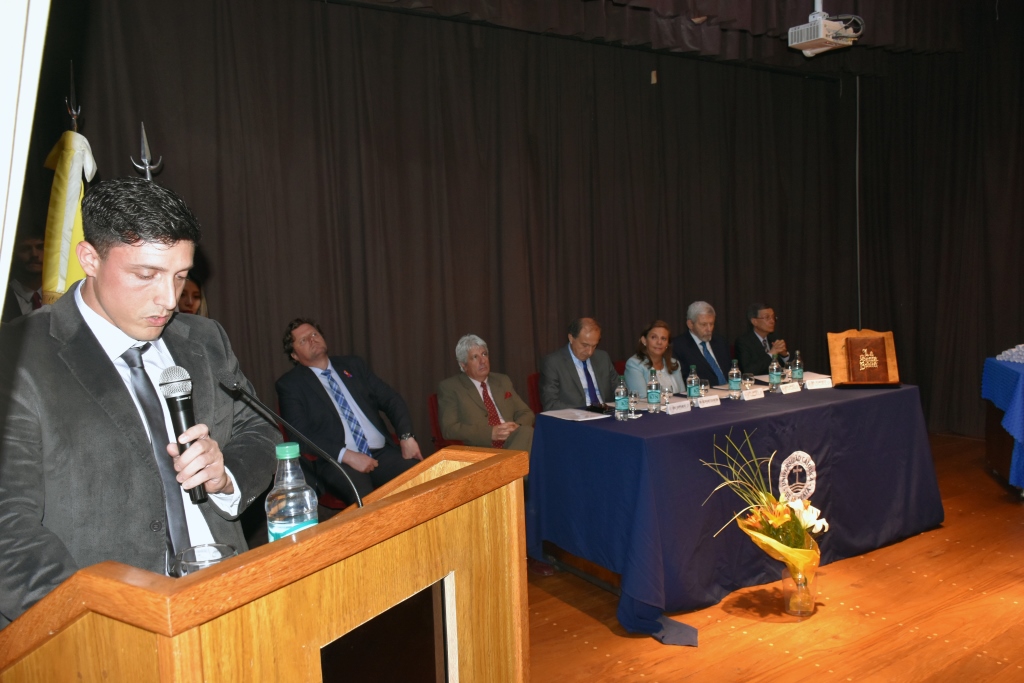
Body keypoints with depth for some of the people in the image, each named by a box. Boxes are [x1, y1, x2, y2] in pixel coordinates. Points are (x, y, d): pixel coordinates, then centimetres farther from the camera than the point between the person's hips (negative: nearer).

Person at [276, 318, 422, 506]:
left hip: (382, 452, 5)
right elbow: (301, 434, -5)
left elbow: (391, 399, 15)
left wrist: (407, 436, -4)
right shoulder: (290, 384, 6)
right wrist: (347, 455, -17)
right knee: (366, 499, -36)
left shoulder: (354, 364, 19)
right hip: (337, 462, -4)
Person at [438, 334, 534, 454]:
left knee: (527, 432, -30)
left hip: (512, 443, 6)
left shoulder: (503, 381, 21)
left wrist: (517, 426, -5)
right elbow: (449, 428, -5)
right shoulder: (449, 387, 6)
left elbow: (526, 413, 21)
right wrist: (490, 433, -16)